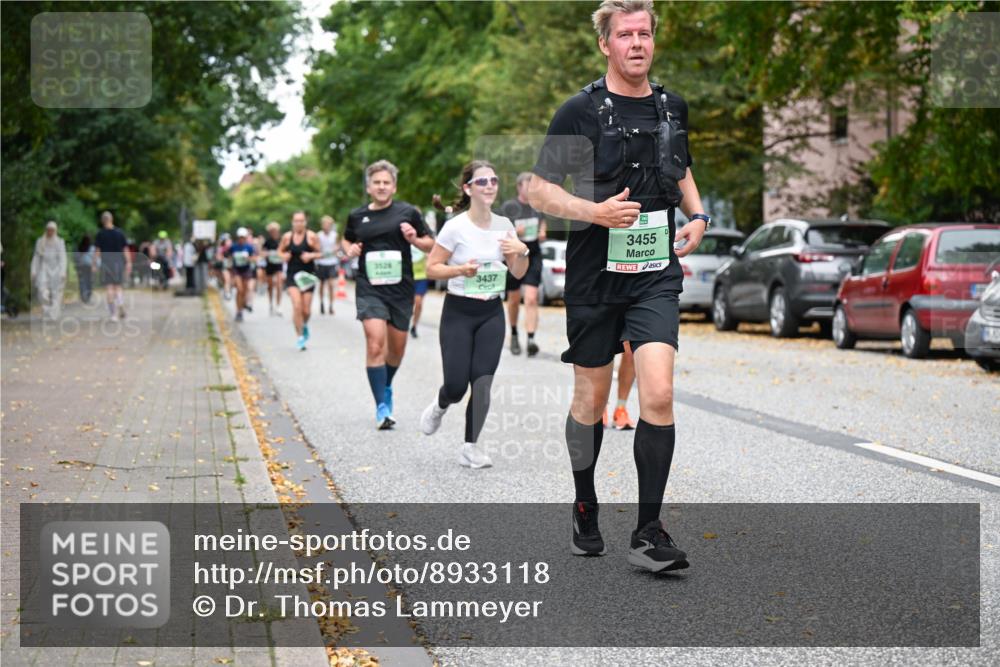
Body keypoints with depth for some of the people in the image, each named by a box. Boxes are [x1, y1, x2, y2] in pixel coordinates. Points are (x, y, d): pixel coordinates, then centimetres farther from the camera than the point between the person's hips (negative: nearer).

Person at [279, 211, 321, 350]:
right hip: (292, 275, 0)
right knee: (297, 306, -15)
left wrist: (311, 255, -18)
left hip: (307, 275, 0)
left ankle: (305, 325, 37)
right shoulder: (287, 237, 1)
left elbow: (320, 253, 1)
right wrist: (284, 256, -7)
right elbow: (280, 251, 15)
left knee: (306, 310, 1)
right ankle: (300, 336, -5)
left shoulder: (311, 236, -5)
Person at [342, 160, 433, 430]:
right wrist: (349, 250, 3)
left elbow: (431, 244, 7)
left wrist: (415, 239, -13)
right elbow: (346, 240, 25)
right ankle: (382, 407, -12)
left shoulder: (407, 212, 1)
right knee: (375, 345, -16)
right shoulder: (357, 216, 7)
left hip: (401, 289, 1)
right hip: (369, 289, -1)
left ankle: (386, 387, 42)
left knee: (397, 347, 12)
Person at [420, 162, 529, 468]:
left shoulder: (504, 225, 3)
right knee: (457, 385, -6)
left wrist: (522, 251, -11)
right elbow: (431, 268, -7)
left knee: (482, 382, -5)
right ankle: (439, 406, 31)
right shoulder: (456, 227, -12)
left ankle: (471, 446, 6)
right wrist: (460, 269, -24)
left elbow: (518, 273, 9)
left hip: (491, 314, 3)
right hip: (458, 313, -3)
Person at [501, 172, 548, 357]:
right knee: (514, 300, 11)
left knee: (531, 299, -14)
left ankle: (531, 339, -22)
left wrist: (542, 233, 3)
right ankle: (514, 335, 33)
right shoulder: (508, 207, -5)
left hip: (533, 256, 1)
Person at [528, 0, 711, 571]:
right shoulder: (581, 111, -6)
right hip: (595, 273, -2)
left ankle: (649, 531, -7)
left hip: (657, 274, 2)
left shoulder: (673, 107, 9)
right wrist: (596, 211, -20)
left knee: (659, 395, -13)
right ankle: (585, 509, 32)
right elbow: (536, 188, -6)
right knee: (592, 399, 10)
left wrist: (698, 214, 9)